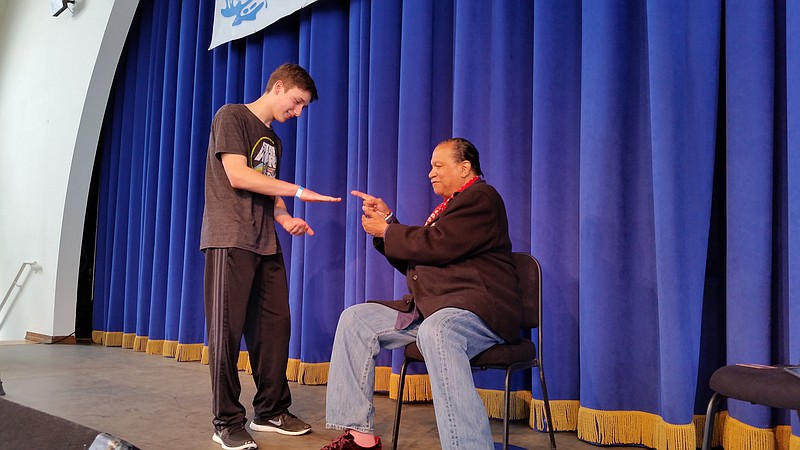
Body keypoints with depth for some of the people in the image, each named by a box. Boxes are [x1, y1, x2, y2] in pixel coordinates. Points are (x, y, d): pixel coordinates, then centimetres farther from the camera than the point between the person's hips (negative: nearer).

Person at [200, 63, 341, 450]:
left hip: (266, 244, 8)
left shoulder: (273, 140, 22)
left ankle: (270, 411, 17)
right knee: (228, 329, -4)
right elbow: (237, 176, -14)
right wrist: (299, 191, -12)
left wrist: (285, 219, 0)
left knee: (275, 326, 5)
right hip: (230, 240, -8)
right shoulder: (232, 116, -2)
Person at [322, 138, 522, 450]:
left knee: (435, 330, -42)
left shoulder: (481, 198, -5)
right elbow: (413, 260, 25)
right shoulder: (450, 204, 26)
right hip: (430, 310, 10)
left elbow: (435, 246, -18)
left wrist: (386, 231, -3)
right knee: (355, 319, 3)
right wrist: (388, 221, 16)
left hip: (477, 307, -10)